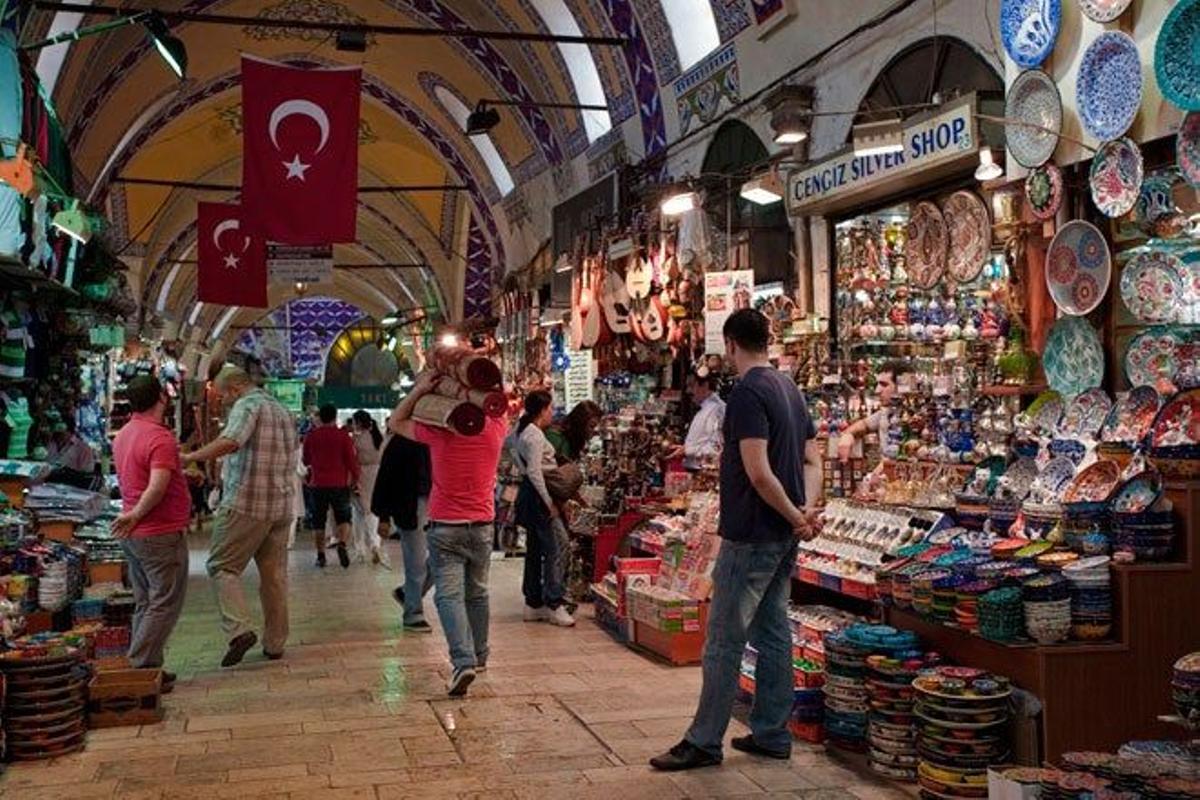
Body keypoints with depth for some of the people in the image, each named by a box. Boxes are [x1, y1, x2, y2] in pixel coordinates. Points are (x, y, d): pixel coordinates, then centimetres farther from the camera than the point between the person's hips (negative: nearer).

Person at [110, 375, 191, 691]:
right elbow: (157, 488, -29)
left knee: (145, 604, 16)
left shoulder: (123, 435, 10)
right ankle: (141, 668, -3)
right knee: (165, 604, -1)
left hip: (134, 535, 9)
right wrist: (136, 515, -17)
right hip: (161, 534, -9)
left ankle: (145, 669, 19)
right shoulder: (161, 438, -19)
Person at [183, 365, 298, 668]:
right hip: (282, 506, 8)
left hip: (245, 504, -8)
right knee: (274, 574, 11)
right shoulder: (283, 411, 20)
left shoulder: (247, 405, -8)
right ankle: (275, 643, 16)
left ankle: (239, 630, -14)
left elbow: (230, 441, -27)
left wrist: (191, 458, -21)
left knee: (222, 566, -1)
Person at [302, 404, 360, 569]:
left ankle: (320, 555, 8)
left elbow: (306, 461, 13)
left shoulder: (311, 436, 2)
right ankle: (342, 544, -14)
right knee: (344, 518, 11)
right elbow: (352, 460, -5)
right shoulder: (343, 436, -5)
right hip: (340, 484, -1)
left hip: (318, 484, 1)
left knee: (318, 521, 10)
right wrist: (357, 478, 9)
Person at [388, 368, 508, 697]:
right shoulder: (496, 429, -4)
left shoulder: (438, 431, -12)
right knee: (477, 592, 17)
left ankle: (463, 661, -20)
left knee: (449, 595, -5)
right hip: (482, 525, 4)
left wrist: (419, 390, -3)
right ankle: (479, 656, 29)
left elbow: (395, 423, 5)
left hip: (445, 526, -3)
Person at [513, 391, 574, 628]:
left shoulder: (524, 431, 14)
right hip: (537, 494, -11)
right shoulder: (535, 435, -16)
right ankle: (554, 604, -11)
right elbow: (535, 471, -22)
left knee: (535, 549, 13)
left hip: (529, 493, 11)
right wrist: (549, 502, -20)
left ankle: (534, 604, 18)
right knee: (558, 545, -11)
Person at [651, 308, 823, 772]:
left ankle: (704, 742, 5)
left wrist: (795, 517, -13)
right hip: (783, 538, 9)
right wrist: (805, 511, -1)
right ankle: (771, 734, 21)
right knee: (773, 633, 14)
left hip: (750, 536, -9)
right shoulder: (789, 388, 13)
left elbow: (758, 473, -24)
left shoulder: (747, 393, -16)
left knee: (724, 641, -2)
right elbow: (813, 463, 14)